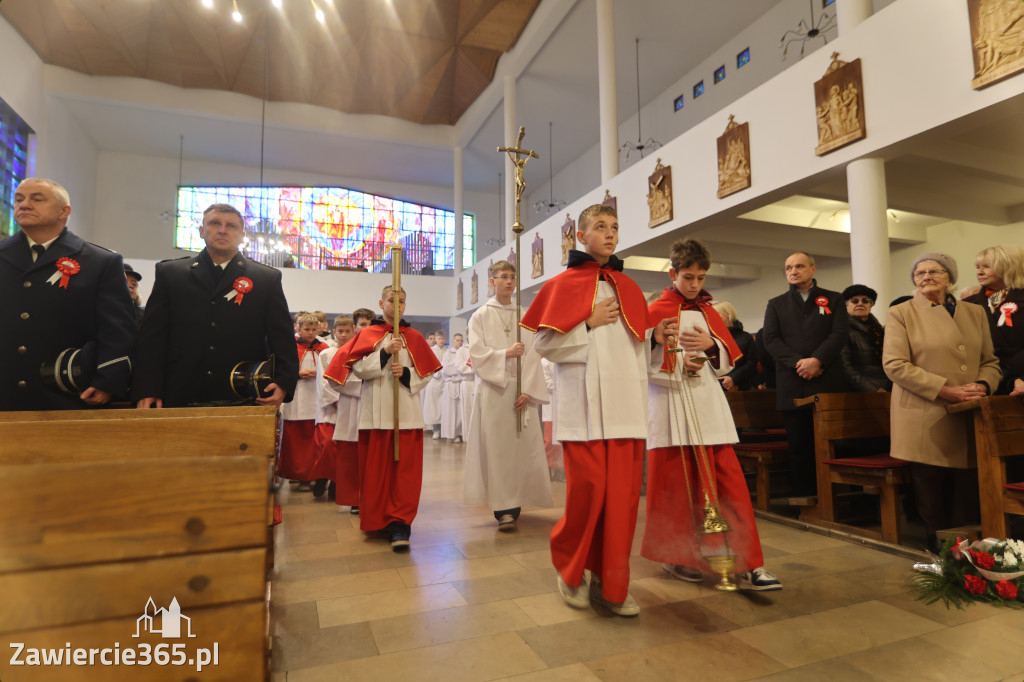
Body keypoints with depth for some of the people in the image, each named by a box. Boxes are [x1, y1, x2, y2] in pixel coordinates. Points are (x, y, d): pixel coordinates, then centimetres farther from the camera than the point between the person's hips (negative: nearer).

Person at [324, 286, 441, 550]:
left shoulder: (414, 337, 10)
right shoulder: (367, 335, 7)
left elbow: (426, 375, 7)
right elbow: (358, 368, -4)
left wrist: (406, 373, -11)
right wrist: (384, 352, -15)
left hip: (406, 411, 1)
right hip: (376, 412, 0)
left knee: (405, 468, -5)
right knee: (376, 468, 5)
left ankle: (399, 523, -1)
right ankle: (377, 520, 20)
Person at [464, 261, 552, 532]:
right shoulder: (481, 316, 6)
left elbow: (533, 356, 2)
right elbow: (476, 353, -4)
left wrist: (528, 390, -8)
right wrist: (506, 354, -15)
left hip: (520, 390, 2)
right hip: (492, 390, -2)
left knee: (522, 447, 2)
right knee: (496, 449, -4)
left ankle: (515, 503, 16)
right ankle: (503, 508, 1)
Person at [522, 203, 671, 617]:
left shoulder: (628, 288, 18)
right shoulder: (563, 285, 6)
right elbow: (545, 345, -2)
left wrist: (656, 336, 3)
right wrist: (589, 323, -8)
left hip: (625, 403, 4)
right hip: (583, 405, -4)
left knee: (623, 494, 3)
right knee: (587, 491, -6)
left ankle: (611, 583, 19)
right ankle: (570, 569, 21)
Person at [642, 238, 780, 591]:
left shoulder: (708, 312, 15)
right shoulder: (655, 312, 0)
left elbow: (729, 360, 14)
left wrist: (711, 345, -5)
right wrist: (679, 365, -14)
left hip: (708, 406, 4)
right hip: (671, 407, -4)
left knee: (728, 483, -1)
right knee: (676, 485, 4)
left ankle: (746, 565, 6)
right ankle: (675, 556, 22)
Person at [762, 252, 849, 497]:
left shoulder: (833, 300, 12)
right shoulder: (776, 304, 14)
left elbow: (840, 334, -1)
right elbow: (770, 339, 2)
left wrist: (816, 360, -16)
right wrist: (798, 362, -11)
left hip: (828, 383, -1)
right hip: (792, 387, 1)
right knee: (799, 446, 4)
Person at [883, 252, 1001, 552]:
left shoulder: (975, 312, 15)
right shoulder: (901, 314, 1)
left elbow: (991, 361, 16)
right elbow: (894, 365, -9)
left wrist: (982, 385, -7)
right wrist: (946, 391, -15)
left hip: (970, 422, 4)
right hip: (925, 424, -4)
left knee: (969, 501, 3)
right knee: (932, 504, 3)